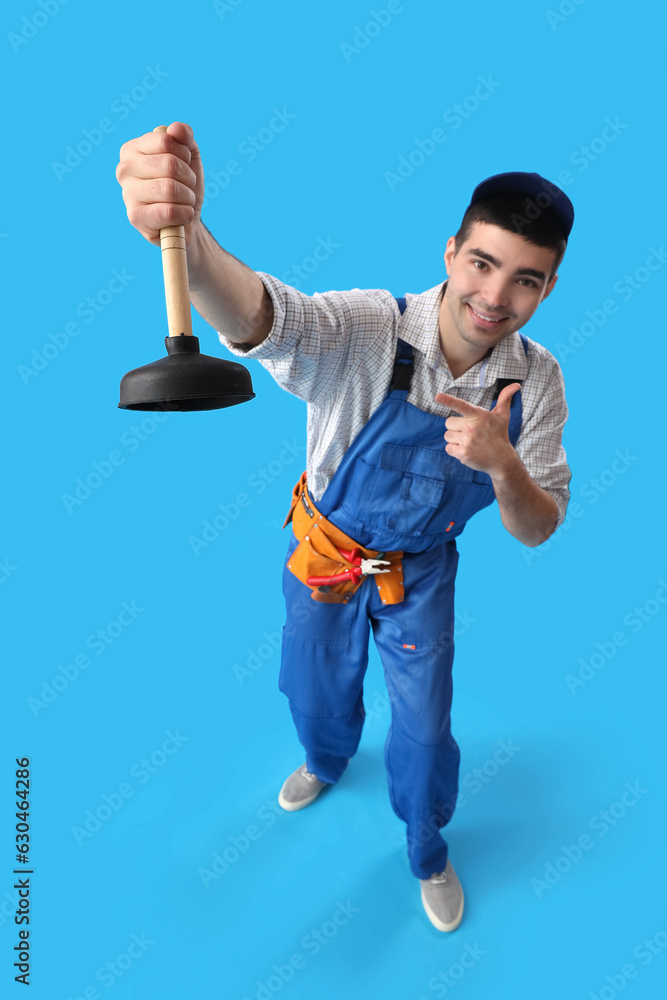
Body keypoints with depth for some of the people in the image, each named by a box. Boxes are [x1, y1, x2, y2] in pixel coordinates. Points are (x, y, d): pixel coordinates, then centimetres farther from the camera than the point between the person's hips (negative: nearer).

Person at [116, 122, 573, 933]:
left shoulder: (536, 381, -16)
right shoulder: (366, 330, -27)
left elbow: (537, 530, -12)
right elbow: (256, 317, -47)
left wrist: (503, 465, -35)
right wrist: (184, 233, -69)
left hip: (420, 571, 1)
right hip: (324, 552, -1)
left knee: (424, 726, 14)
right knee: (316, 683, 23)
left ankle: (428, 851, 49)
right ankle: (328, 760, 63)